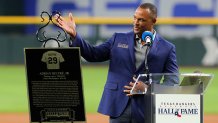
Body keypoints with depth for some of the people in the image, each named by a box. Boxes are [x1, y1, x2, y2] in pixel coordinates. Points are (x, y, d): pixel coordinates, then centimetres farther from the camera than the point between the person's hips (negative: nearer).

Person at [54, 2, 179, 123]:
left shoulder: (167, 49, 2)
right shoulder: (119, 39, 10)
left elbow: (172, 82, 0)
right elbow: (93, 54, 7)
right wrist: (74, 35, -6)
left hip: (146, 111, -1)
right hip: (118, 108, 2)